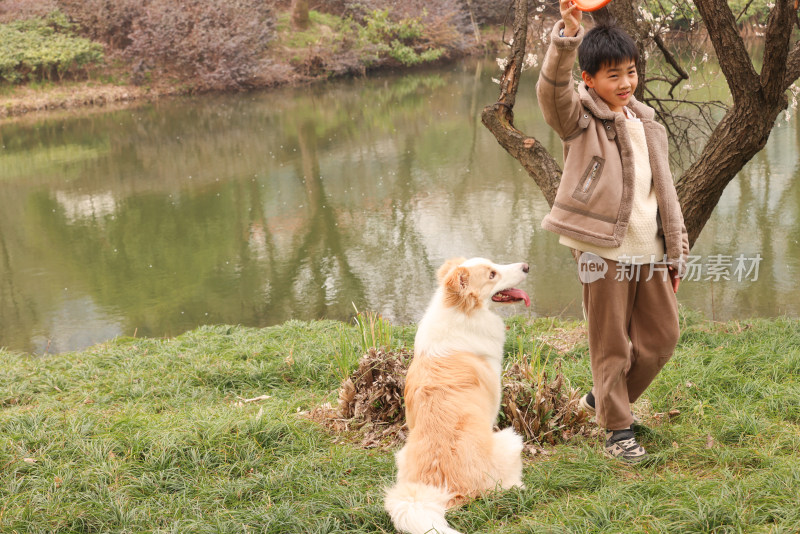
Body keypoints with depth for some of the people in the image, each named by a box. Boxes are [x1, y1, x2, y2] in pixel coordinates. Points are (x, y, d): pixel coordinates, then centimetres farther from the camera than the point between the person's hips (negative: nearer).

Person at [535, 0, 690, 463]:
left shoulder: (648, 125, 14)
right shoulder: (579, 119, -3)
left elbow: (665, 192, 18)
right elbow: (552, 89, -26)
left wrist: (677, 252, 15)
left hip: (650, 251, 6)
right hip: (603, 250, -6)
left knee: (663, 336, 12)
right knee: (611, 345, 1)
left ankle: (602, 398, 31)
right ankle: (618, 428, 17)